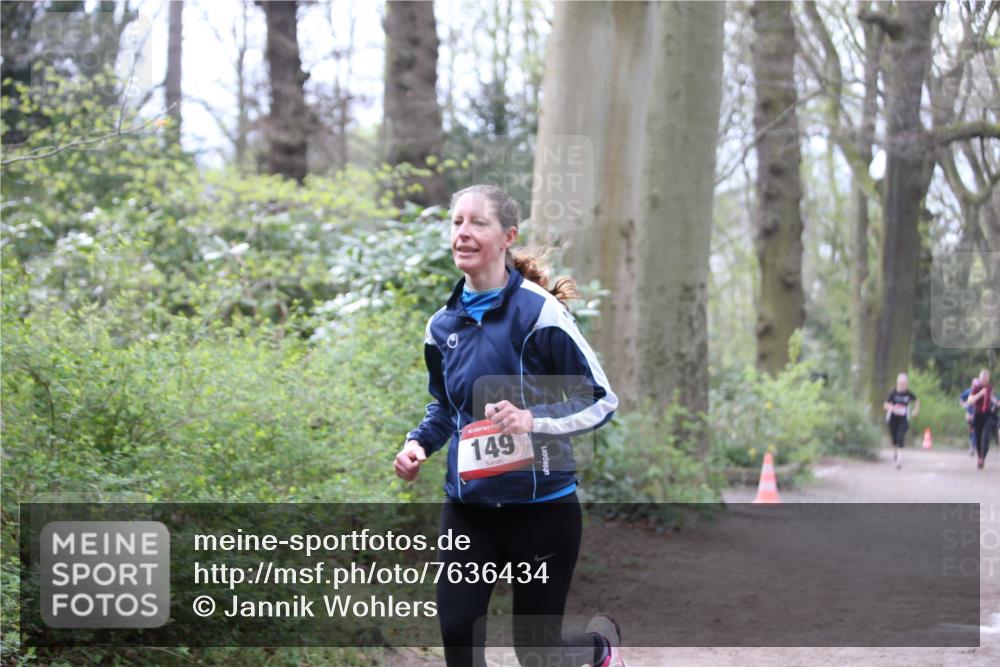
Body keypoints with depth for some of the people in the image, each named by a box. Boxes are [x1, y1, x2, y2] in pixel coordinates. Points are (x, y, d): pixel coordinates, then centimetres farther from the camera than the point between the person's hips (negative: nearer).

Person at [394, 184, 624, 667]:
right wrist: (420, 443, 2)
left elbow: (602, 399, -11)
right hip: (467, 506, 5)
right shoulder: (443, 324, 5)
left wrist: (534, 420, -26)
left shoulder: (537, 310, -13)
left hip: (542, 507, -5)